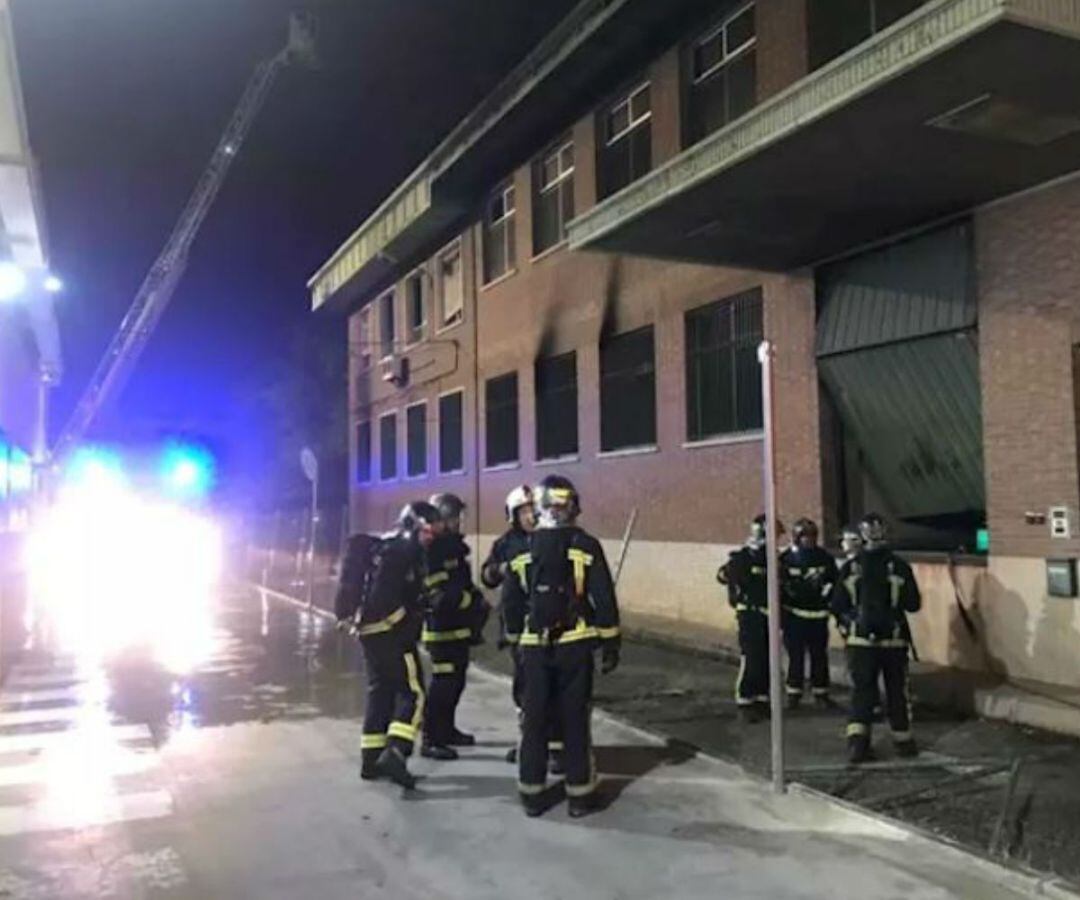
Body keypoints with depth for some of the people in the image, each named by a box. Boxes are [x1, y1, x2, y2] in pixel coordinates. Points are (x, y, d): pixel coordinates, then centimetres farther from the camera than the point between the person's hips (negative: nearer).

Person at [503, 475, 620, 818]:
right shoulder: (586, 545, -6)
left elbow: (512, 601, 8)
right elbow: (604, 598, -8)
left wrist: (515, 637, 19)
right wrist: (610, 644, -1)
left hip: (535, 645, 2)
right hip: (575, 644, -2)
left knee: (534, 719, 10)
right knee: (575, 719, 6)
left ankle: (531, 793, 17)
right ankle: (580, 793, 12)